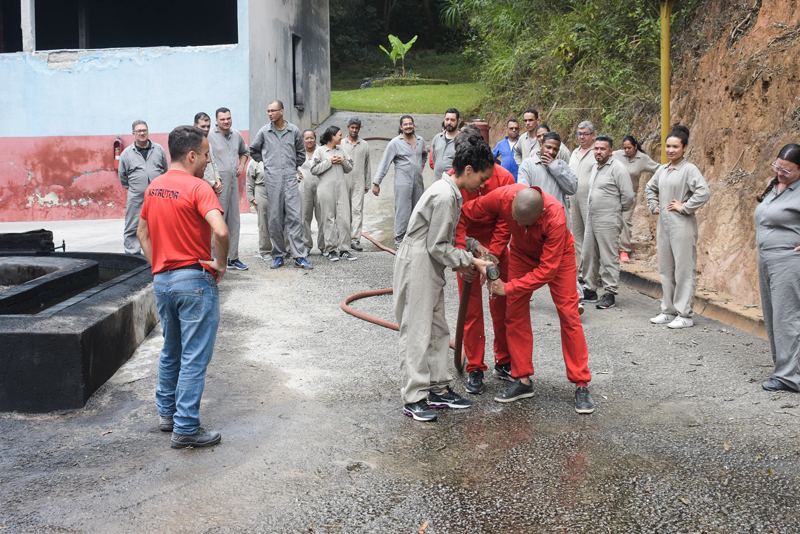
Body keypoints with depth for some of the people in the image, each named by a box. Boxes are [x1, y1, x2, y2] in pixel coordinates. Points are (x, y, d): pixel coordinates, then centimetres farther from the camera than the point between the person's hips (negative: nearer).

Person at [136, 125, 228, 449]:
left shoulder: (154, 187, 9)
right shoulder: (197, 187, -16)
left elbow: (142, 233, 18)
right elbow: (221, 231, -29)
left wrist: (158, 266, 15)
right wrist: (221, 264, -13)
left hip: (162, 280, 8)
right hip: (194, 281, -8)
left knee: (171, 351, 22)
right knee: (194, 357, -1)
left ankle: (167, 412, 33)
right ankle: (186, 429, 2)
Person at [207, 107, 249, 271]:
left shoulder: (237, 135, 13)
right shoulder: (209, 136, -7)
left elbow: (244, 152, 31)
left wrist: (242, 165, 14)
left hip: (233, 182, 7)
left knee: (234, 221, 9)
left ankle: (233, 258, 16)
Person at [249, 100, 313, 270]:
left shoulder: (294, 131, 6)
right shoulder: (264, 132, 5)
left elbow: (301, 153, 22)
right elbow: (253, 150, 20)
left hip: (290, 178, 0)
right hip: (272, 179, 0)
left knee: (294, 216, -6)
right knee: (275, 218, 2)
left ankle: (299, 257, -7)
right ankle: (278, 255, 10)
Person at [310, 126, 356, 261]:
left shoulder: (341, 150, 16)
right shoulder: (320, 150, 1)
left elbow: (349, 168, 18)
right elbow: (314, 169, -6)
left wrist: (344, 161, -1)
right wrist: (329, 161, -9)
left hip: (341, 188, 5)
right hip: (326, 188, -5)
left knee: (344, 218, -2)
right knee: (329, 219, -1)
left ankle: (343, 249, 3)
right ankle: (331, 250, 5)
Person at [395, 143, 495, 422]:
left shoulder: (449, 192, 11)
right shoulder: (444, 196, -20)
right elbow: (438, 246, -19)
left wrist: (461, 261, 12)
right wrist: (469, 261, -11)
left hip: (431, 266, 11)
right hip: (417, 265, -11)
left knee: (438, 329, 14)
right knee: (417, 331, -6)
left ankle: (438, 389, 22)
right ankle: (414, 398, 0)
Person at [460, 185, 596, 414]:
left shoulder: (556, 218, -41)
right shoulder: (502, 197, -34)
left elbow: (547, 270, -36)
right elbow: (465, 214, -18)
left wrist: (508, 288, -33)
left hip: (557, 255, -3)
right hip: (522, 253, 4)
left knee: (568, 314, -7)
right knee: (515, 314, 0)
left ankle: (581, 384, 0)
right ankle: (523, 380, 9)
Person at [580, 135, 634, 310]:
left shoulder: (617, 168, -11)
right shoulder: (595, 167, 15)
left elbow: (628, 195, -12)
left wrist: (618, 210, 1)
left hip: (608, 221, -8)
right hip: (591, 218, 9)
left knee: (609, 258, -5)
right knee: (589, 255, 11)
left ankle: (610, 294, 0)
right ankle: (590, 290, 21)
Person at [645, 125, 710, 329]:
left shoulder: (689, 169, -10)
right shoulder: (662, 170, 12)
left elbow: (704, 192, -22)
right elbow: (650, 188, 30)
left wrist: (685, 207, -16)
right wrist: (654, 206, 16)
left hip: (682, 226, -8)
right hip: (663, 224, 8)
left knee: (684, 270, -3)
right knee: (665, 269, 13)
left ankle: (685, 314, 2)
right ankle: (669, 310, 23)